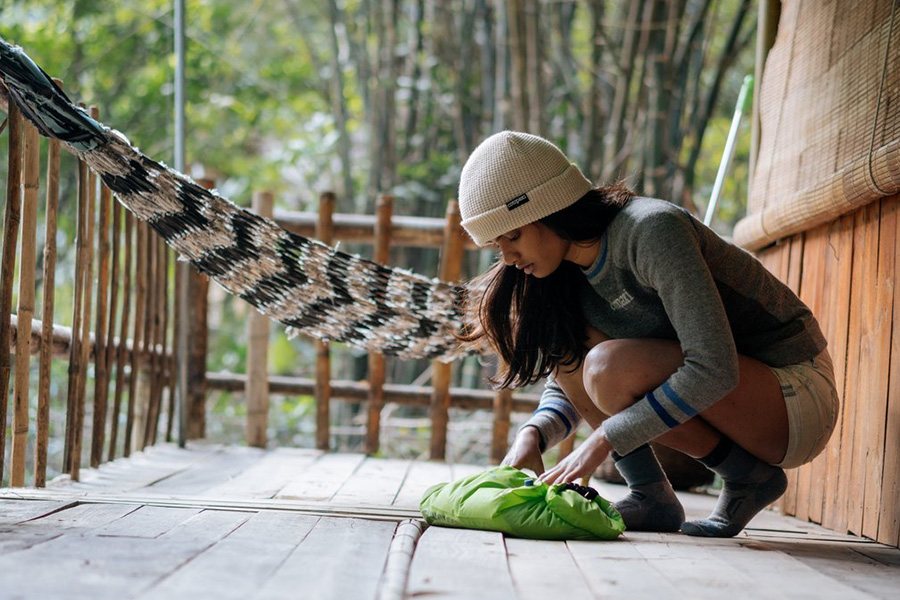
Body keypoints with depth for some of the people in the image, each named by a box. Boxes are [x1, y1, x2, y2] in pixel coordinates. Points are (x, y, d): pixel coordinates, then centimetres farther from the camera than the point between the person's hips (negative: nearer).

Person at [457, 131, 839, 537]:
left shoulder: (653, 230, -24)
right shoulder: (568, 269, 2)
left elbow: (714, 368, -31)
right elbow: (565, 388, 12)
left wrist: (600, 442, -27)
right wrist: (533, 435, -11)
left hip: (799, 397, -8)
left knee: (613, 367, -29)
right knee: (565, 344, -5)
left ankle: (749, 477, -9)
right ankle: (651, 499, -3)